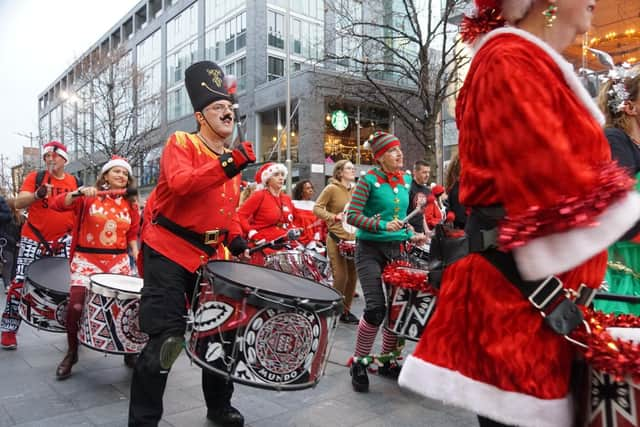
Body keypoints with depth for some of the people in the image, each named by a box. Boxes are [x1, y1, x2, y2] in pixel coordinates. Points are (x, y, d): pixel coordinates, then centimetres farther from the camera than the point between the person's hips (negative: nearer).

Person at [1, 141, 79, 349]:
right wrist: (37, 195, -32)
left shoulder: (75, 182, 6)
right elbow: (19, 203, -13)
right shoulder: (35, 177, -2)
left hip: (62, 241, 2)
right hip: (33, 239, -2)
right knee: (19, 282, -2)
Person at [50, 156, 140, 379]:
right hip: (87, 259, -3)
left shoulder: (130, 204, 9)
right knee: (75, 306, -15)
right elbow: (56, 205, -11)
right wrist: (79, 192, -25)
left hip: (119, 261, 3)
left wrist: (135, 253, 0)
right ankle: (71, 353, 11)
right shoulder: (89, 197, -1)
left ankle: (130, 351, 18)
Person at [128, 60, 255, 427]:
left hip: (209, 256, 7)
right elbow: (179, 183, -26)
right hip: (168, 252, -7)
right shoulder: (181, 143, -6)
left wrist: (235, 237, 4)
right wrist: (227, 164, -34)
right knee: (167, 338, -8)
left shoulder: (234, 163, 14)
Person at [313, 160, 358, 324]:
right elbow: (317, 208, -10)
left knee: (353, 276, 7)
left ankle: (346, 311, 22)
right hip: (337, 239, -6)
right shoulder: (331, 188, -6)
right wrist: (334, 217, -21)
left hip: (353, 239, 6)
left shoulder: (355, 190, 12)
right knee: (341, 277, -8)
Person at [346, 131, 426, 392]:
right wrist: (382, 225, -23)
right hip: (370, 249, -6)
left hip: (396, 248, 6)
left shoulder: (406, 180, 11)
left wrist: (411, 235, 8)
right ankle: (359, 363, 8)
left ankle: (388, 361, 25)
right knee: (376, 309, -12)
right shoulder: (369, 180, -8)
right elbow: (352, 215, -14)